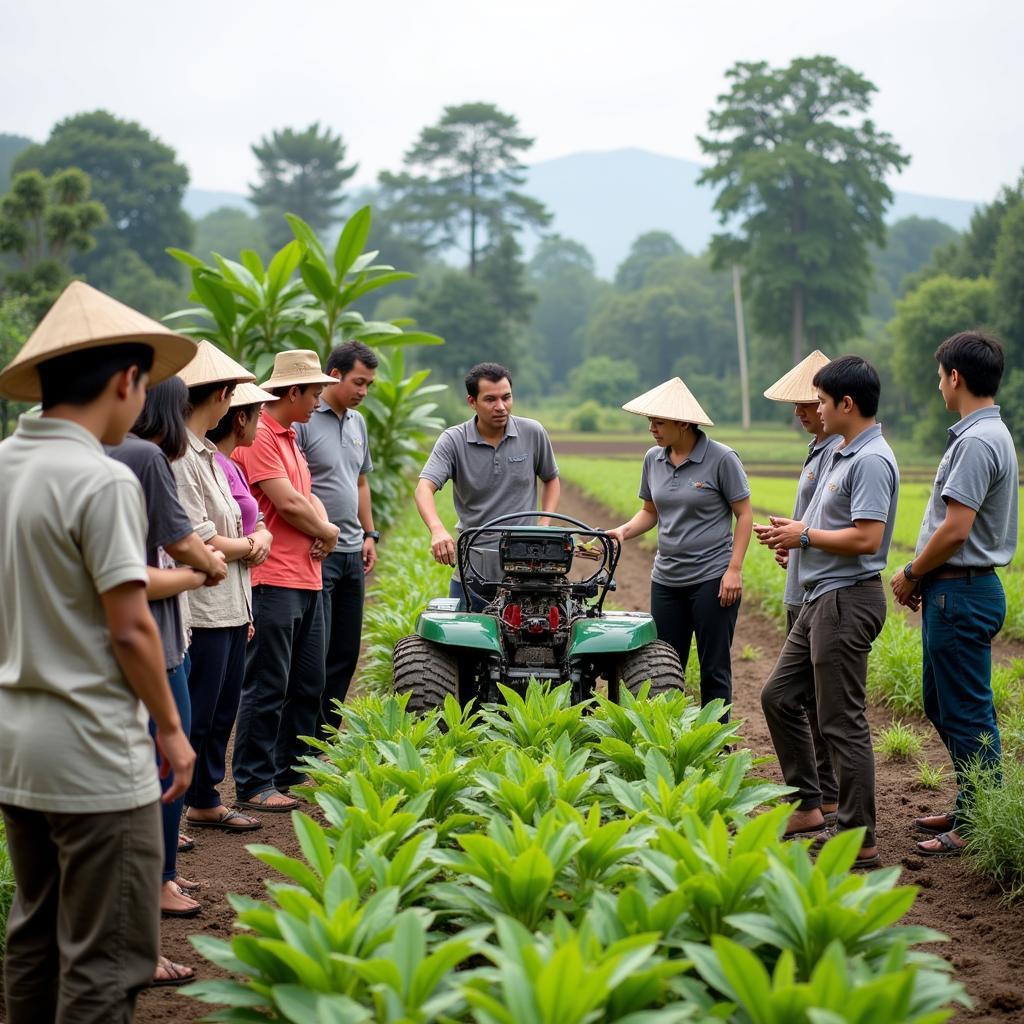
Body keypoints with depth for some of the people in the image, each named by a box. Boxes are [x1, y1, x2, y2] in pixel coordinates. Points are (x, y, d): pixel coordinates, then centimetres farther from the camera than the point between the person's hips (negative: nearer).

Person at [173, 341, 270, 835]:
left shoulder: (208, 455, 15)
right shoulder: (178, 457, -17)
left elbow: (235, 521, 16)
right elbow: (197, 542, -21)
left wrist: (260, 538, -6)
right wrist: (246, 546, -4)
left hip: (230, 605, 10)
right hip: (201, 608, -10)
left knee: (220, 711, 18)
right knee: (192, 717, -4)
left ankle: (205, 801, 31)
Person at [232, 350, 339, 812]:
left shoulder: (289, 438, 19)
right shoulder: (258, 438, -13)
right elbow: (288, 504, -18)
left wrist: (323, 530, -3)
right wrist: (326, 531, -2)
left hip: (307, 579, 10)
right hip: (274, 581, -10)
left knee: (308, 684, 15)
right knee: (267, 688, -5)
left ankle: (290, 770, 25)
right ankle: (254, 785, 2)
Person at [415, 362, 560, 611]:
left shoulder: (533, 434, 0)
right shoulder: (453, 441, -7)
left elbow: (551, 478, 16)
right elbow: (424, 488, -20)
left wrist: (544, 524, 0)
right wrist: (438, 530, -39)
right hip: (472, 568, 0)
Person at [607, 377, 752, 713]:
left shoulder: (721, 458, -10)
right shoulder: (653, 459, 6)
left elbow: (744, 514, -6)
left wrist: (734, 569, -13)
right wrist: (623, 531, -4)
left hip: (712, 579, -6)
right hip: (667, 580, 6)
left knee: (714, 669, 1)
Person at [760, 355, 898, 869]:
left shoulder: (871, 461, -19)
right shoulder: (841, 454, 14)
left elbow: (866, 538, -27)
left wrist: (805, 535, -14)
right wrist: (793, 531, 6)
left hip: (847, 600, -11)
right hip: (820, 598, 11)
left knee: (842, 722, -6)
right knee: (778, 697, 17)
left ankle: (860, 841, 2)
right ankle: (807, 806, 26)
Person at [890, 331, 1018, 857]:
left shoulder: (976, 442, -19)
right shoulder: (987, 434, 14)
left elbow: (955, 529, -24)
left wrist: (911, 573, -10)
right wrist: (923, 576, 13)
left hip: (961, 595, -11)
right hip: (956, 590, 11)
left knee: (966, 714, -3)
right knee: (942, 706, 19)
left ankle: (978, 828, 5)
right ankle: (968, 808, 28)